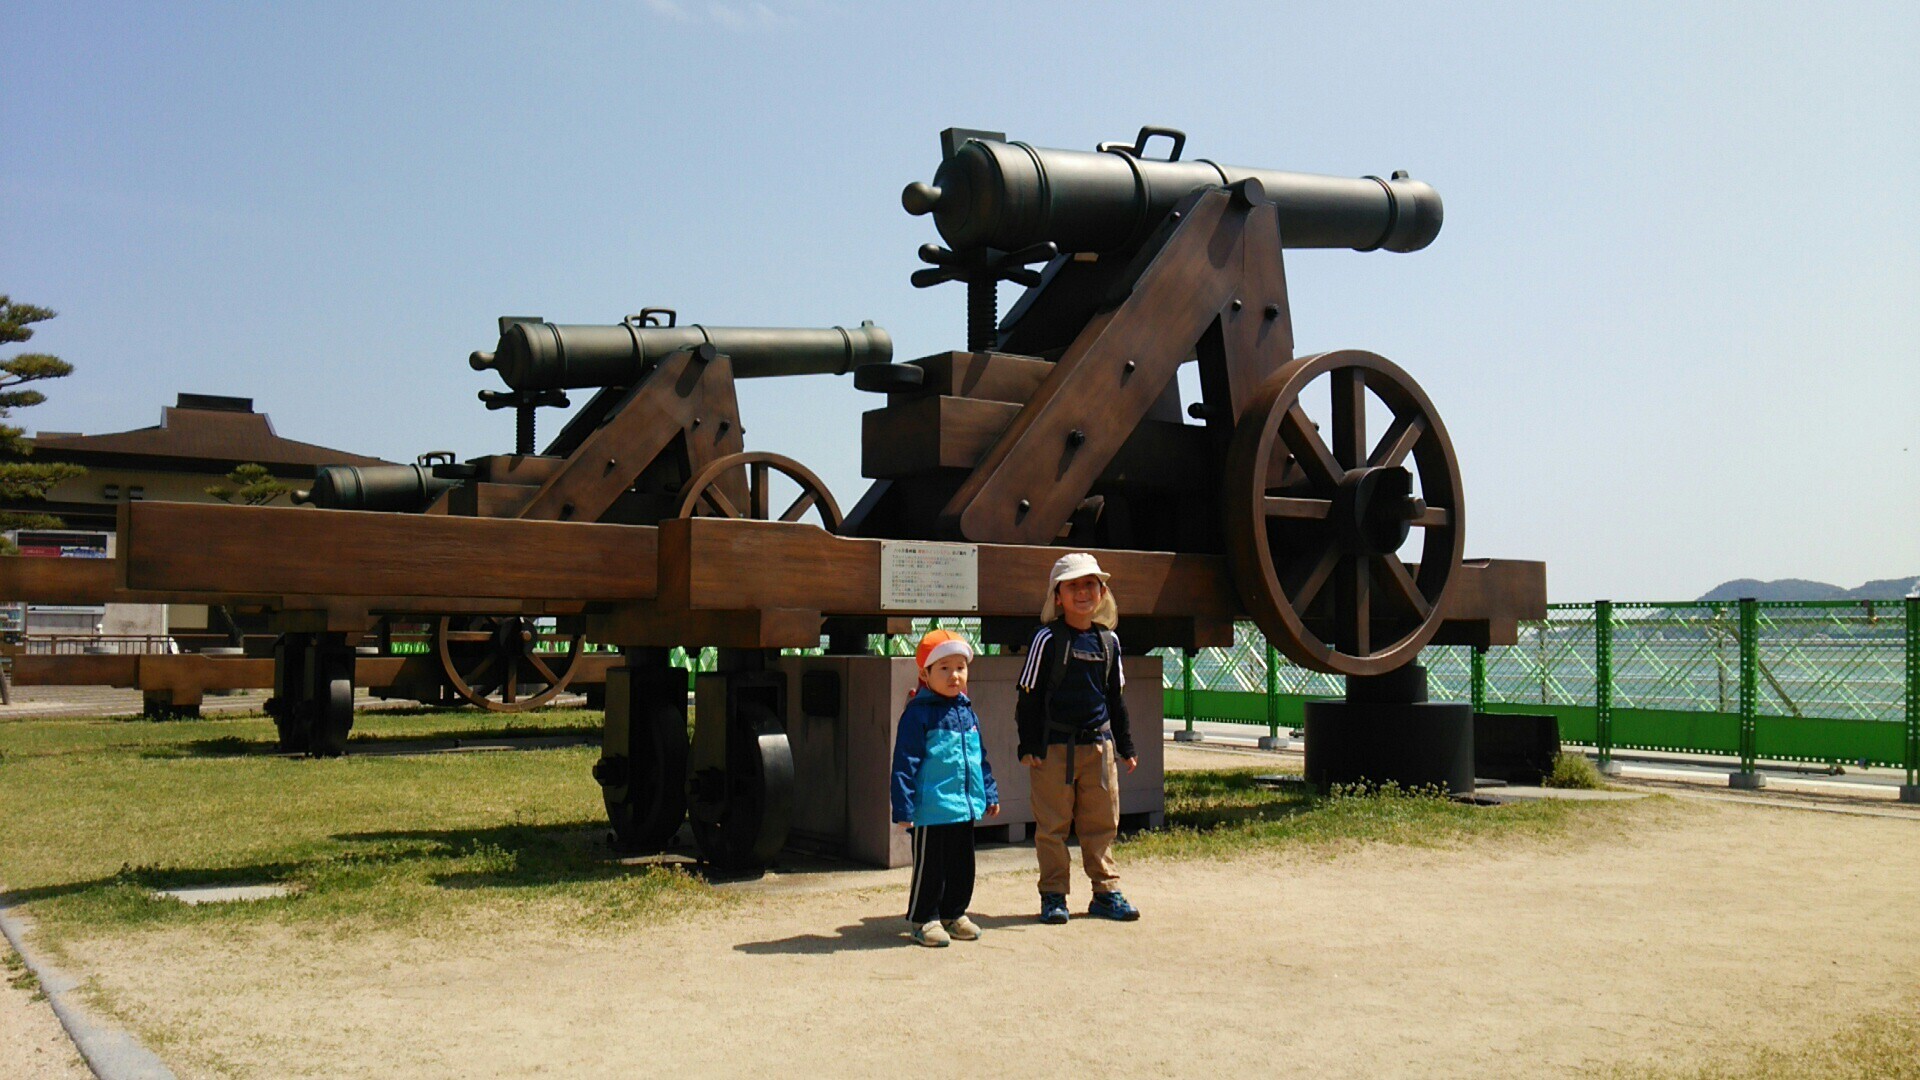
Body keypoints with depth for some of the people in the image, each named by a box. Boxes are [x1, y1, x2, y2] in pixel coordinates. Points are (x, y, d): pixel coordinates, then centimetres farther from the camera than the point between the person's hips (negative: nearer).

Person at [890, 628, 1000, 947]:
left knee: (962, 867, 16)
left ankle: (954, 914, 31)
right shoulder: (918, 713, -12)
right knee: (930, 868, 3)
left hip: (965, 807, 7)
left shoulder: (967, 712, 10)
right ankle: (924, 919, 17)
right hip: (932, 810, -7)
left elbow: (980, 757, 20)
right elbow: (905, 762, -14)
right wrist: (903, 807, -16)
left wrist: (990, 793, 20)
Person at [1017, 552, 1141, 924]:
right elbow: (1030, 695, -3)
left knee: (1103, 823, 10)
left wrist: (1125, 746, 18)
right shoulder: (1048, 639, -5)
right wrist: (1029, 746, -8)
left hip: (1099, 744, 4)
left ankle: (1106, 891, 21)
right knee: (1052, 824, 2)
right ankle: (1053, 895, 12)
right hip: (1054, 746, -4)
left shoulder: (1108, 640, 9)